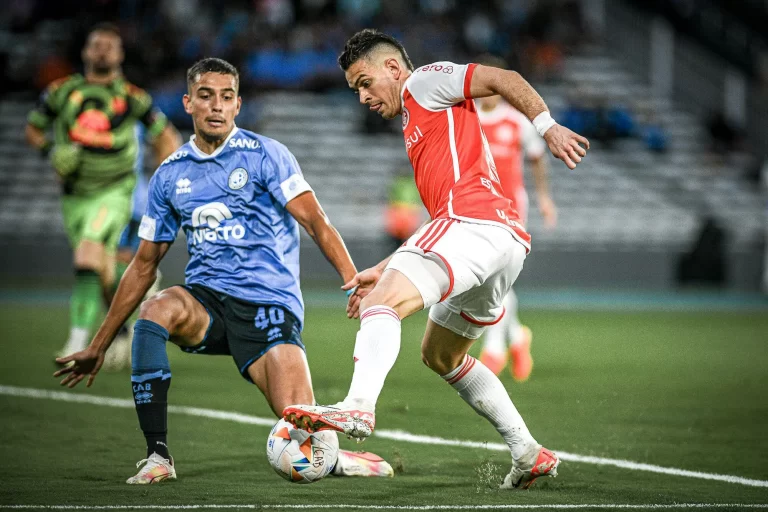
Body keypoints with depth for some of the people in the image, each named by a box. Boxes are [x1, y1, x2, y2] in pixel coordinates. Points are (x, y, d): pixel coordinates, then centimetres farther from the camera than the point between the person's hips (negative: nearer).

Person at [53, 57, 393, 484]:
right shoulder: (169, 175, 12)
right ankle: (158, 456, -26)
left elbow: (315, 220, -9)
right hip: (205, 301, 4)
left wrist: (354, 279, -26)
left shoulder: (265, 155, -1)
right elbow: (144, 265, 18)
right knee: (156, 310, -32)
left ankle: (331, 456, 14)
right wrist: (99, 346, 18)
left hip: (269, 304, -4)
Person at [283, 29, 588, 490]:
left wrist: (548, 127, -19)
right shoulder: (418, 127, 35)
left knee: (382, 304, -25)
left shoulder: (425, 81, 9)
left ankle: (359, 406, -49)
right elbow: (443, 218, 33)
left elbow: (503, 80, -5)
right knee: (440, 355, 23)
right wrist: (384, 270, 29)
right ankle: (529, 454, 19)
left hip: (476, 223, -10)